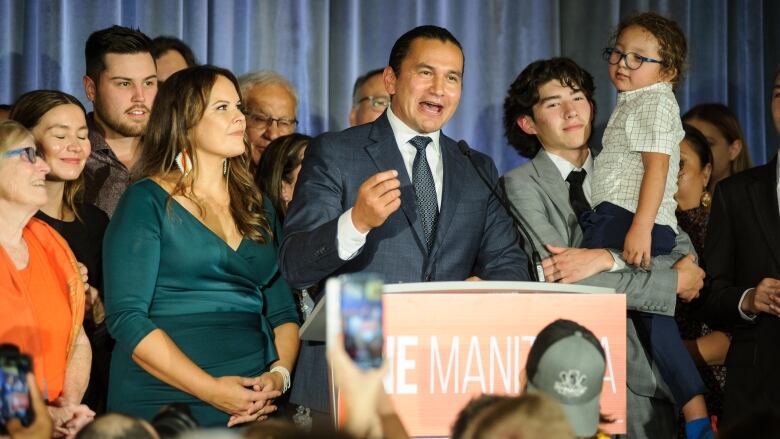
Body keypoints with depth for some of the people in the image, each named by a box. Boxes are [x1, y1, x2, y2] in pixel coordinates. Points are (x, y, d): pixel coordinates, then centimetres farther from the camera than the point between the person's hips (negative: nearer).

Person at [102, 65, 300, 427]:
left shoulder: (256, 207, 15)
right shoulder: (147, 202, -2)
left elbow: (282, 312, 14)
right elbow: (126, 318, -11)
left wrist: (278, 376, -7)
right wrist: (212, 389, -18)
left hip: (252, 408, 5)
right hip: (164, 404, -5)